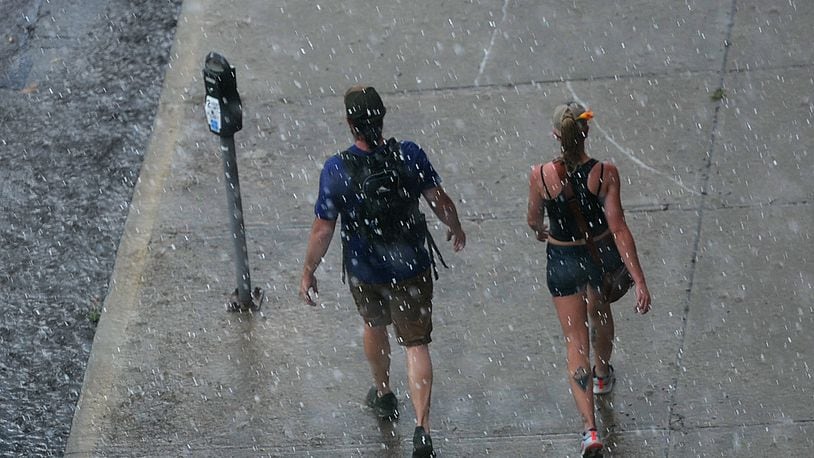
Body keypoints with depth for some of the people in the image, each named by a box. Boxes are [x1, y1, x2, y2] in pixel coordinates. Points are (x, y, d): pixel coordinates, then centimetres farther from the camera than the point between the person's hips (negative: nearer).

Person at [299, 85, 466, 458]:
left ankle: (383, 395, 50)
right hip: (412, 268, 0)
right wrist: (455, 229, 15)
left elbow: (322, 230, -15)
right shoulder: (409, 155, -17)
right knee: (416, 344, 6)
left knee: (375, 326, 29)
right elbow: (439, 200, -6)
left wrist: (308, 273, -1)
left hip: (365, 273, 0)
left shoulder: (336, 170, -21)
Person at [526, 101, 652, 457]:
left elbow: (534, 221, -2)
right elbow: (619, 228, -21)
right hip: (603, 254, 2)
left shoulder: (541, 175, -20)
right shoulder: (605, 174, -21)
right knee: (600, 313, 33)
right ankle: (603, 375, 61)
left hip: (563, 261, -1)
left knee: (576, 342, 6)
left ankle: (590, 428, -7)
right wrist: (640, 281, -17)